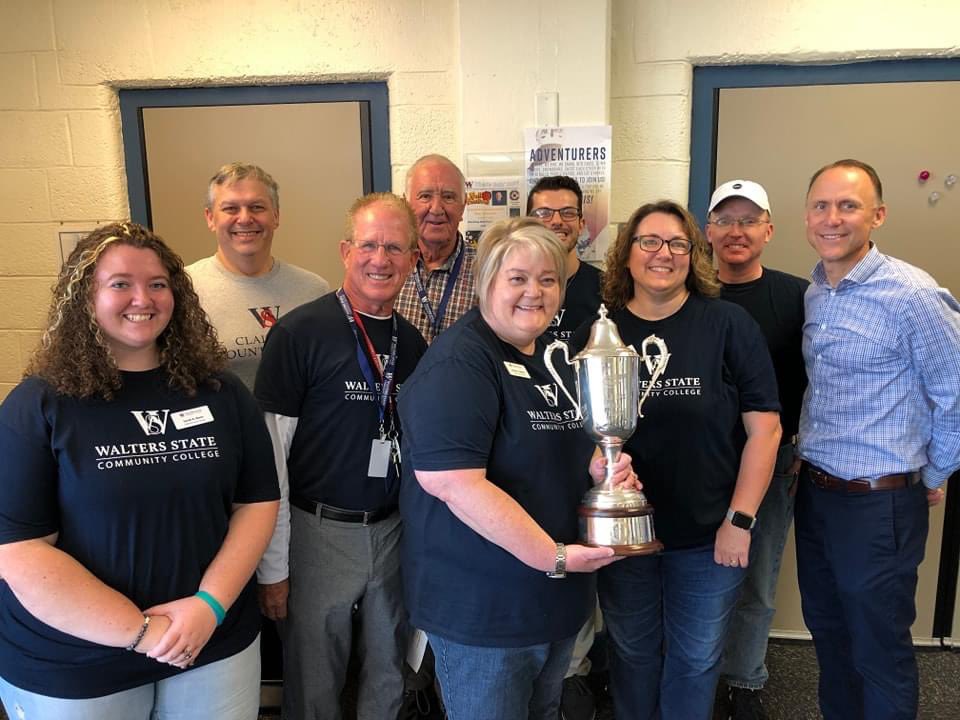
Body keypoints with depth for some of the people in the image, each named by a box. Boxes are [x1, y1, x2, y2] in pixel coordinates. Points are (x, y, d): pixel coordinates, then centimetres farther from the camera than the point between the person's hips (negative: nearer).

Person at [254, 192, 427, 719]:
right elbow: (270, 453, -13)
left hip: (394, 532, 5)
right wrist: (273, 565, -12)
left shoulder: (412, 341, 4)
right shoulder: (299, 331, -12)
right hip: (319, 532, -4)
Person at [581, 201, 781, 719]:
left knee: (696, 659, 16)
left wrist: (740, 520, -11)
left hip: (709, 534, -1)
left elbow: (763, 427, -8)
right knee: (631, 653, 19)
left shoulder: (729, 325, -8)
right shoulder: (595, 332, -1)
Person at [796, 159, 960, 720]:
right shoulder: (814, 294, 5)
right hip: (814, 493, 7)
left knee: (880, 653, 10)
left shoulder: (911, 295, -17)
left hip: (879, 505, -7)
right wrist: (808, 457, 12)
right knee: (827, 633, 22)